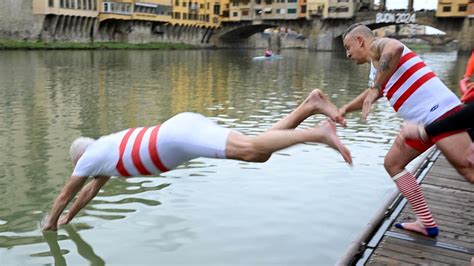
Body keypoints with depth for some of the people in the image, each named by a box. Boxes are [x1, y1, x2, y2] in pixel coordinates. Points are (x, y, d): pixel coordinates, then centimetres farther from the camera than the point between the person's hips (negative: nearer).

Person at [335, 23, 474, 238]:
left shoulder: (379, 45, -3)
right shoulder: (377, 66, 24)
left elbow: (395, 48, -29)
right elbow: (369, 95, 40)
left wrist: (376, 87, -27)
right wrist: (345, 109, 24)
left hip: (440, 111, -10)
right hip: (421, 121, 10)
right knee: (393, 163, 13)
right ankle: (427, 224, 12)